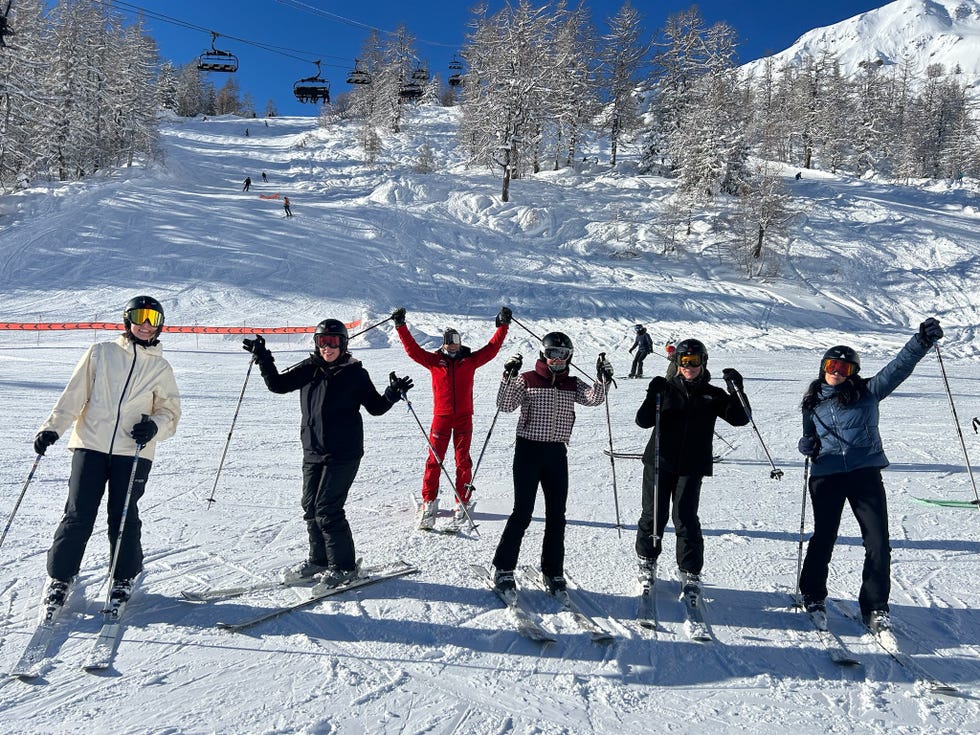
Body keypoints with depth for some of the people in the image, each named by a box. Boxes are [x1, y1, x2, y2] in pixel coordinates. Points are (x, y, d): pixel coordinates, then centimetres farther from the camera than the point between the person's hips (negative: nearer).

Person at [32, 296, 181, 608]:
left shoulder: (161, 368, 11)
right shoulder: (100, 353, 8)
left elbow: (170, 411, 11)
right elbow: (74, 395, 6)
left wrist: (154, 426, -10)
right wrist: (52, 427, -3)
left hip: (134, 453, 1)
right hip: (90, 445, 0)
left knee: (124, 517, 1)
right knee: (79, 514, -1)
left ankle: (123, 577, 20)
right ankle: (60, 576, 15)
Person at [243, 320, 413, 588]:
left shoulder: (355, 373, -5)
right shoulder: (309, 369, 6)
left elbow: (375, 407, 1)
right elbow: (278, 384, 10)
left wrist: (392, 395, -17)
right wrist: (263, 358, 0)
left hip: (343, 453, -6)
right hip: (313, 451, 6)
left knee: (327, 509, -8)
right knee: (310, 507, 12)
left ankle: (344, 565, 7)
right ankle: (318, 560, 29)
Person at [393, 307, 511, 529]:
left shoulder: (470, 360, 6)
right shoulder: (434, 360, 5)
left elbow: (492, 348, 6)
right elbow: (412, 349, 1)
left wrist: (503, 325, 2)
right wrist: (401, 327, -4)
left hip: (464, 417, 0)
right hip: (441, 416, 0)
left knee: (463, 460, 4)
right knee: (434, 459, -4)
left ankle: (463, 502, 12)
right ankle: (429, 503, 1)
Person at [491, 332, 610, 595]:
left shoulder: (573, 384, 9)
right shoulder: (527, 380, -1)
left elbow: (594, 398, -7)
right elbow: (505, 405, -11)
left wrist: (603, 379, -24)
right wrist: (508, 377, -24)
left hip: (557, 454, 4)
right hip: (529, 450, -4)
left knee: (556, 515, 7)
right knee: (522, 513, -4)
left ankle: (552, 571, 19)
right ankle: (503, 568, 8)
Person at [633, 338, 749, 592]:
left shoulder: (712, 395, 8)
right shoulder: (666, 389, 4)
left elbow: (739, 418, 0)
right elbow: (643, 421, -4)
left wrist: (736, 390, -12)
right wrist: (653, 398, -20)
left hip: (692, 467, 0)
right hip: (659, 462, 0)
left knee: (686, 519, -4)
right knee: (654, 515, 7)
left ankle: (690, 572, 7)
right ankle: (647, 561, 27)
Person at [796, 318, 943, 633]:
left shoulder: (867, 392, 1)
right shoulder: (812, 403, 9)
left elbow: (898, 367, -10)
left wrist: (922, 340, -25)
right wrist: (807, 445, -5)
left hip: (865, 473, -1)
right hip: (826, 476, 1)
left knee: (878, 542, -1)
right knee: (823, 538, 8)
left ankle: (875, 607, 14)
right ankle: (812, 595, 28)